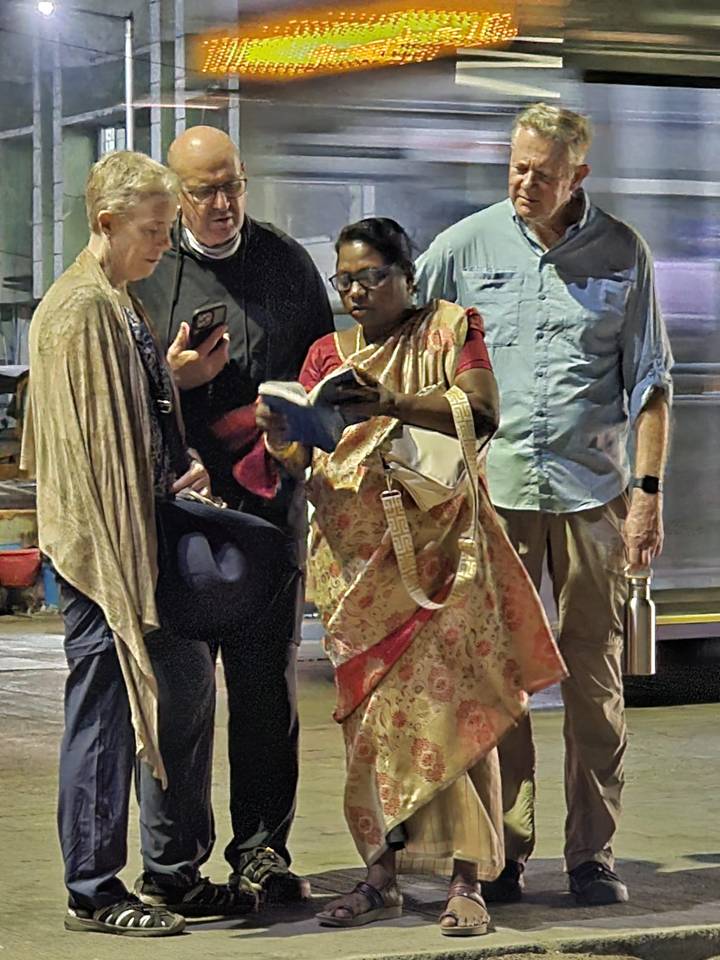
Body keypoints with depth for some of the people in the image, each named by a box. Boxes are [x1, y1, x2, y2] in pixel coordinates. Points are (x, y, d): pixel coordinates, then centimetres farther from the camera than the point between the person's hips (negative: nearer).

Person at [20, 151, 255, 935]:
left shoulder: (121, 305, 15)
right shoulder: (79, 310, -14)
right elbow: (90, 440, -18)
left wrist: (179, 474, 8)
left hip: (143, 532, 10)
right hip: (100, 541, -10)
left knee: (188, 688, 13)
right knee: (104, 710, -4)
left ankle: (177, 871, 22)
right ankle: (92, 892, 5)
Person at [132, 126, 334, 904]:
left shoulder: (286, 261, 12)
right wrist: (174, 379, -12)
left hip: (271, 496, 2)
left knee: (267, 676, 3)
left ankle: (261, 847, 10)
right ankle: (175, 854, 7)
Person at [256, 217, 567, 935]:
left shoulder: (449, 327, 6)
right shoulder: (327, 354, 14)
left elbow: (483, 413, -10)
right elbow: (299, 464, 5)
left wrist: (390, 404, -22)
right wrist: (281, 437, -18)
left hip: (436, 541, -3)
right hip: (354, 548, 3)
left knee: (443, 700, -11)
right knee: (368, 711, 0)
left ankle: (466, 882, -12)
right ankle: (381, 875, 7)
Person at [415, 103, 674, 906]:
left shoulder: (621, 254, 5)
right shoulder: (467, 246, 4)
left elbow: (649, 380, 8)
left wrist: (648, 492, 1)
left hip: (591, 493, 0)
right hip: (493, 492, 0)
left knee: (594, 677, 3)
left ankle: (593, 855, 11)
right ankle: (504, 852, 9)